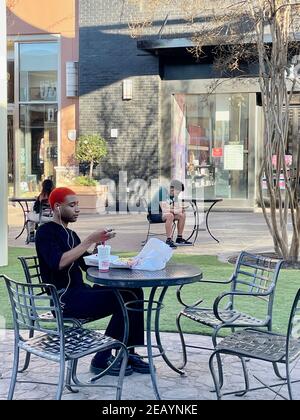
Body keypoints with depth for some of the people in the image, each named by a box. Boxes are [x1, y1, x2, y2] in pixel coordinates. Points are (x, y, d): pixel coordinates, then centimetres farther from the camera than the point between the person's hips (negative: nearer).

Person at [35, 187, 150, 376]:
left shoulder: (70, 234, 20)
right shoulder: (45, 232, -6)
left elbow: (87, 264, 17)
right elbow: (59, 262, -23)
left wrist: (99, 243, 0)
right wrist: (90, 240, -22)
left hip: (81, 291, 8)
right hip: (64, 299, -8)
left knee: (134, 292, -6)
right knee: (123, 300, -21)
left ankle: (129, 353, -1)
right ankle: (102, 360, -10)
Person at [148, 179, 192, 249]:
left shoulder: (174, 194, 3)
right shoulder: (162, 192, -24)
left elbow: (177, 208, 3)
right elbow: (165, 210, -30)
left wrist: (180, 209, -19)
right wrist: (177, 210, -22)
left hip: (162, 213, 9)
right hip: (153, 214, -9)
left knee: (182, 215, -2)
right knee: (170, 215, -36)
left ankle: (179, 238, 6)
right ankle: (168, 240, -32)